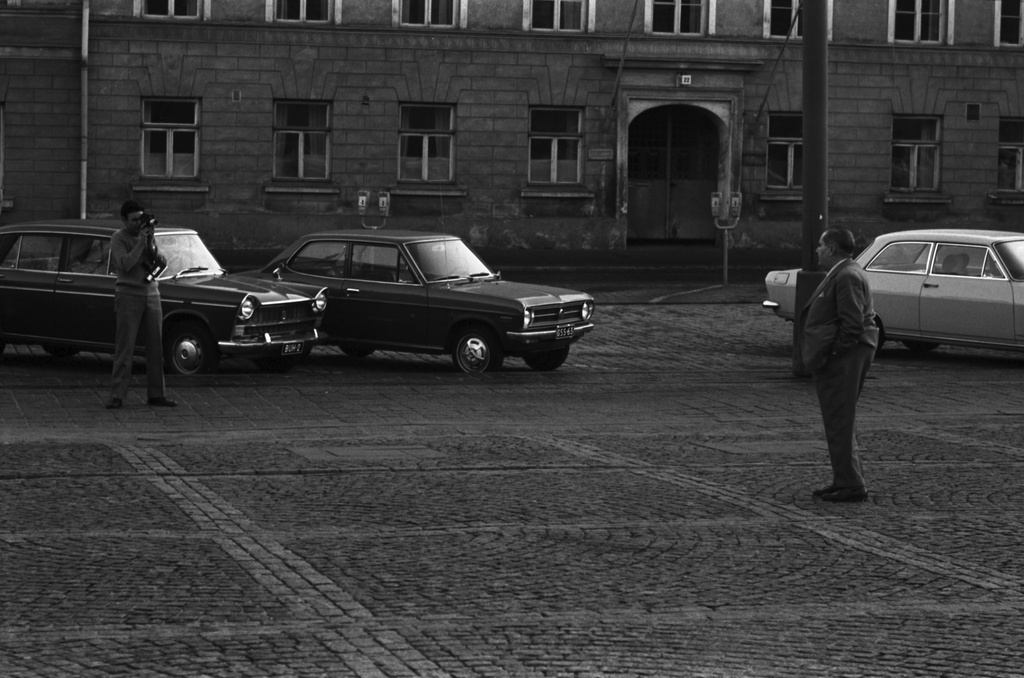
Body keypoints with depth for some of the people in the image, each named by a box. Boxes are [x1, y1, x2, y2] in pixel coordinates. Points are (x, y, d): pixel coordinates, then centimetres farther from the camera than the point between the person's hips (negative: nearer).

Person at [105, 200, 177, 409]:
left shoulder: (148, 235, 10)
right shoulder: (118, 238, -5)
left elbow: (162, 263, 6)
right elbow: (125, 265, -19)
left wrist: (151, 246, -10)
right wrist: (140, 243, -20)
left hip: (151, 295, 5)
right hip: (128, 295, -5)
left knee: (156, 346, 4)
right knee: (125, 347, -8)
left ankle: (156, 394, 10)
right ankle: (117, 396, -8)